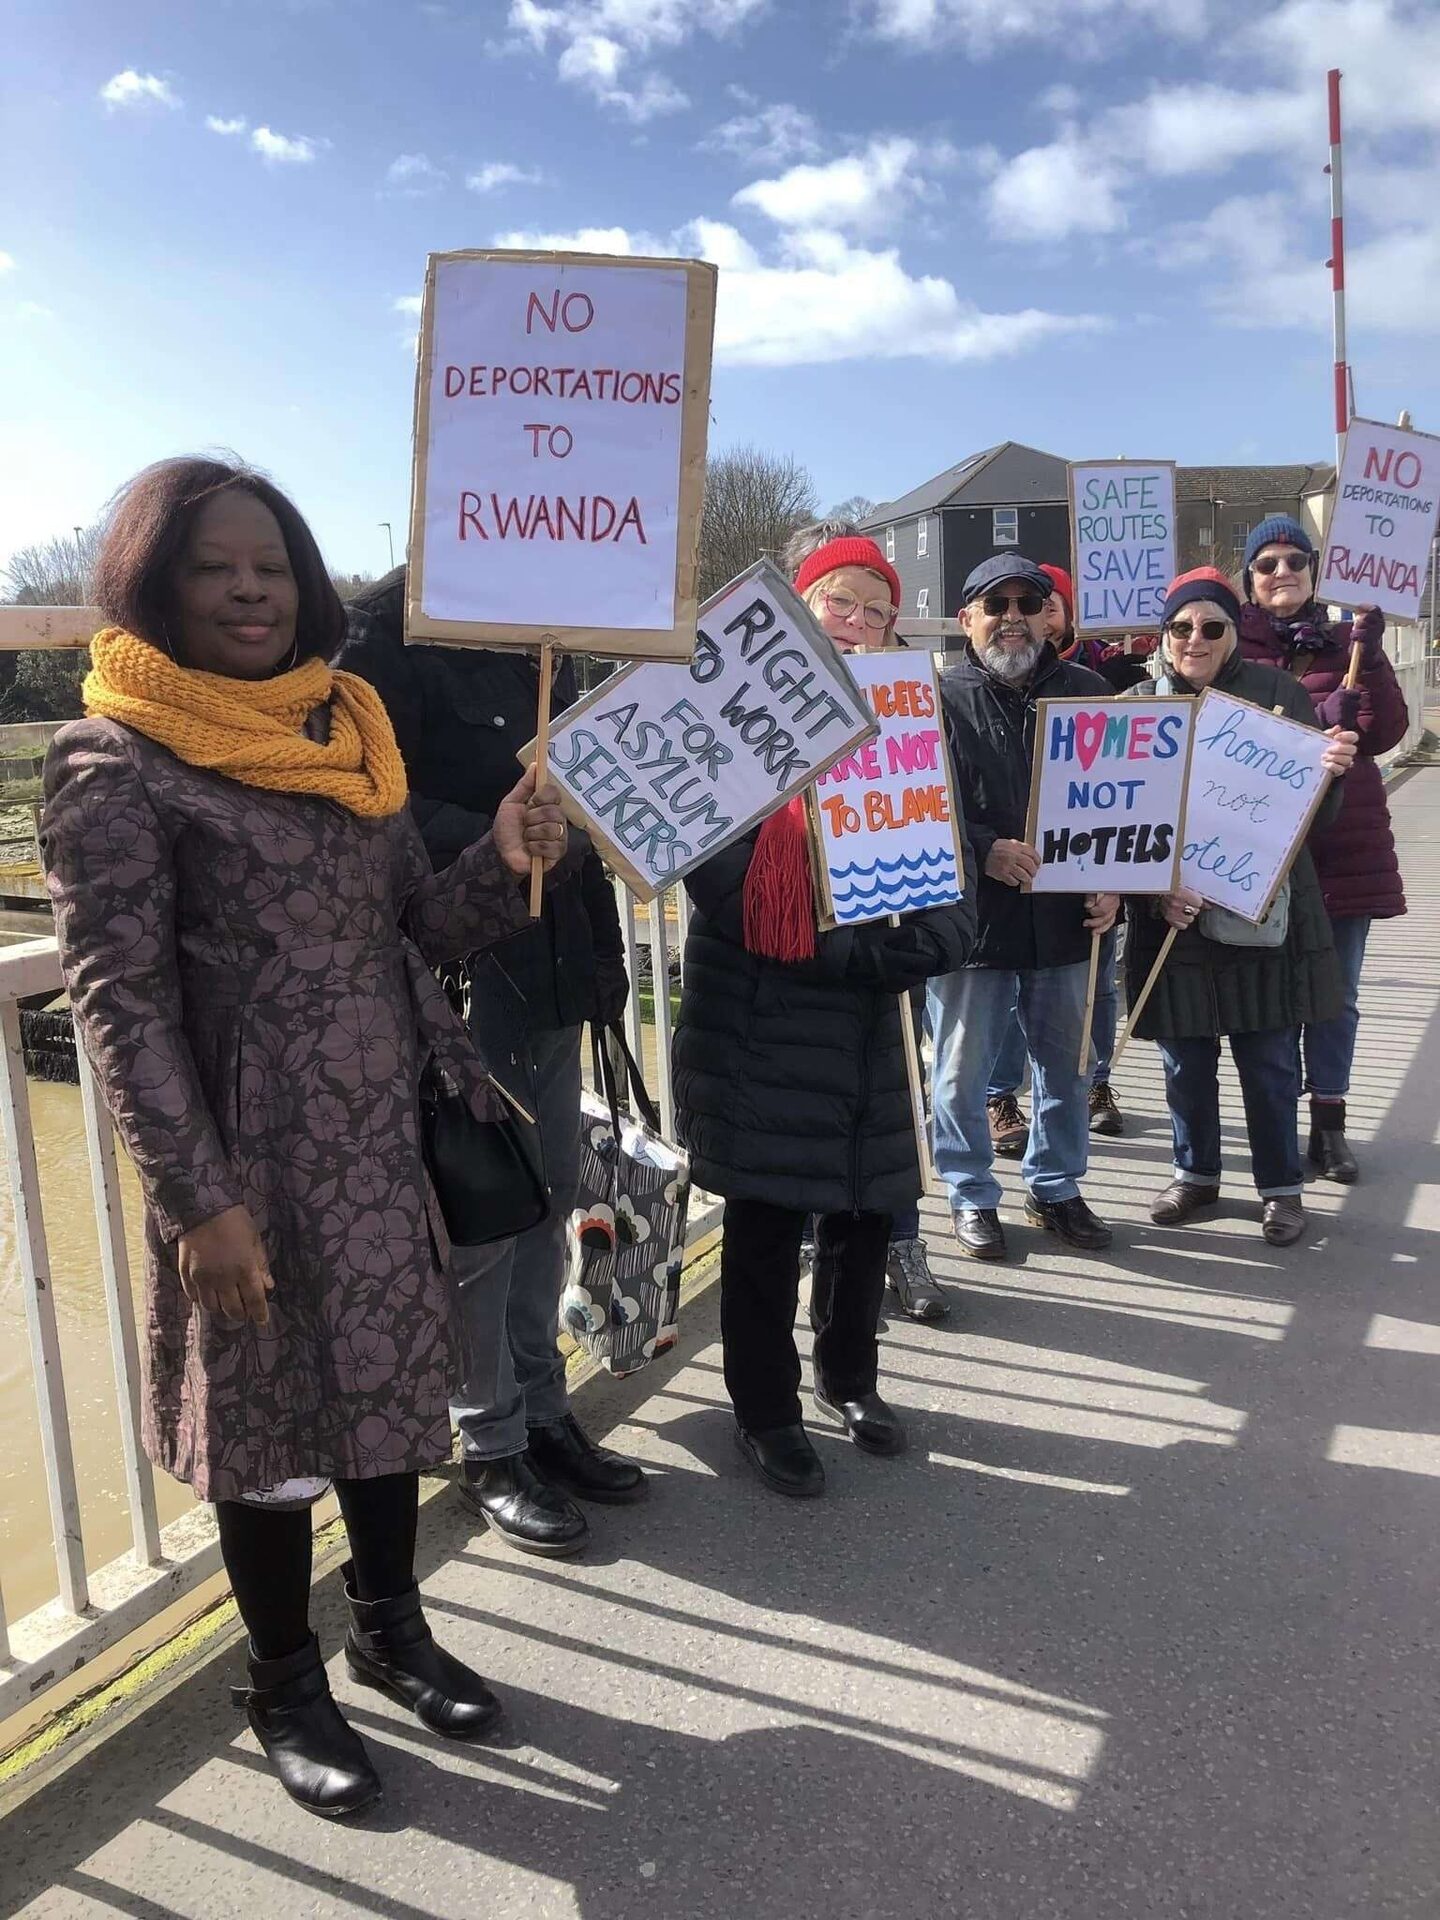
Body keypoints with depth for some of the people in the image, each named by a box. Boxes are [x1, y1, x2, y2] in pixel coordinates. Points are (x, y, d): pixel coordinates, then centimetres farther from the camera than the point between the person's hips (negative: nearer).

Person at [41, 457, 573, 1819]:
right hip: (254, 1145, -6)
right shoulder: (118, 761, -10)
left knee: (391, 1376, 16)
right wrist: (198, 1196, -19)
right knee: (268, 1401, 9)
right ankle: (284, 1686, 32)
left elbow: (415, 925, 10)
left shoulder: (347, 730, 9)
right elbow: (117, 997, -14)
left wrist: (505, 863, -10)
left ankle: (390, 1626, 39)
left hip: (384, 1130, 6)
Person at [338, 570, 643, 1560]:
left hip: (553, 966, 7)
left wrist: (604, 953, 9)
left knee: (550, 1195, 13)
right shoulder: (390, 629, -10)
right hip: (457, 969, -7)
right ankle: (491, 1448, 19)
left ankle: (543, 1411, 29)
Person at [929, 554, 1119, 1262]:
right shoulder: (940, 698, -3)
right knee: (963, 1069, 6)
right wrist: (986, 852, -20)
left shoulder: (1087, 692, 9)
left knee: (1066, 1065, 15)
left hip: (1066, 916, 4)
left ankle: (1054, 1187, 32)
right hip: (971, 917, -3)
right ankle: (972, 1197, 23)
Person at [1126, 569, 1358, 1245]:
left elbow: (1316, 814, 1)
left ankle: (1281, 1185, 25)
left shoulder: (1276, 691, 0)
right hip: (1174, 915, 1)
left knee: (1269, 1062, 7)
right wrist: (1156, 888, -13)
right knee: (1184, 1059, 12)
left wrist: (1330, 771, -21)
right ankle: (1196, 1172, 32)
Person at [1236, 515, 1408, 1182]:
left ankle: (1329, 1125, 18)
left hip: (1347, 844, 2)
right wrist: (1316, 719, -20)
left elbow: (1385, 733, -1)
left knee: (1338, 994, 7)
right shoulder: (1235, 650, 2)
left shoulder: (1347, 643, 9)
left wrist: (1370, 659, -15)